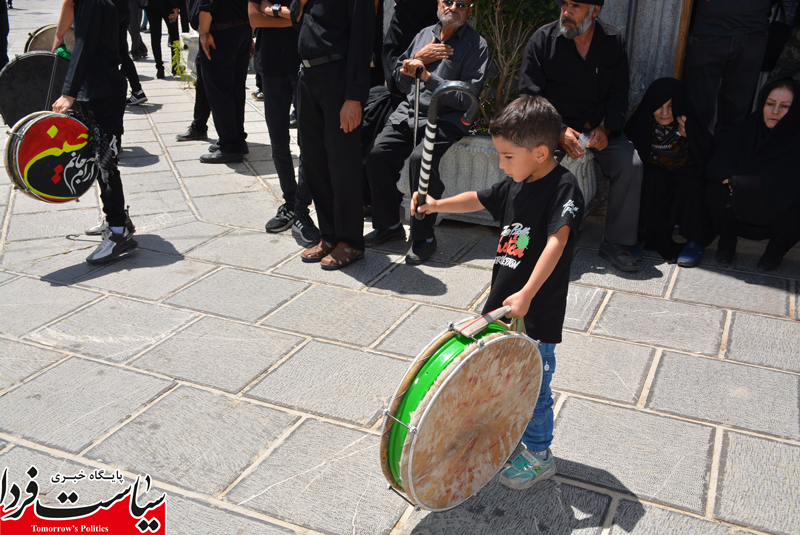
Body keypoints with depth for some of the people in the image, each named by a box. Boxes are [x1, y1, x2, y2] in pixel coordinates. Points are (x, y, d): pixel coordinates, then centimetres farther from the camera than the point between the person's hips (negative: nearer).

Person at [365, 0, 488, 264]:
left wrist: (427, 75, -17)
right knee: (378, 153, -17)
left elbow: (466, 99, -11)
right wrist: (419, 58, -2)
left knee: (421, 158, -32)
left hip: (445, 120, -5)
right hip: (409, 112, 6)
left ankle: (424, 237, -18)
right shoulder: (425, 34, 16)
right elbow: (400, 80, 17)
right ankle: (388, 225, 0)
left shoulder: (475, 45, -1)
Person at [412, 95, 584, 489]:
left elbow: (556, 242, -30)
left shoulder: (563, 189, -19)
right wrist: (437, 205, 12)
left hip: (538, 312, -8)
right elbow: (480, 200, 22)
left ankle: (538, 455, 25)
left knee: (532, 383, 4)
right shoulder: (515, 184, 5)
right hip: (502, 303, 8)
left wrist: (527, 293, -39)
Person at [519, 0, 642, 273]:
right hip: (554, 126, -2)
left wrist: (605, 128, -11)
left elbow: (618, 94, 8)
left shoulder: (613, 41, 4)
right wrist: (559, 132, -19)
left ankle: (616, 242, -9)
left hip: (600, 127, 3)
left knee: (631, 163, -21)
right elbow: (530, 96, -5)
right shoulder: (543, 40, -4)